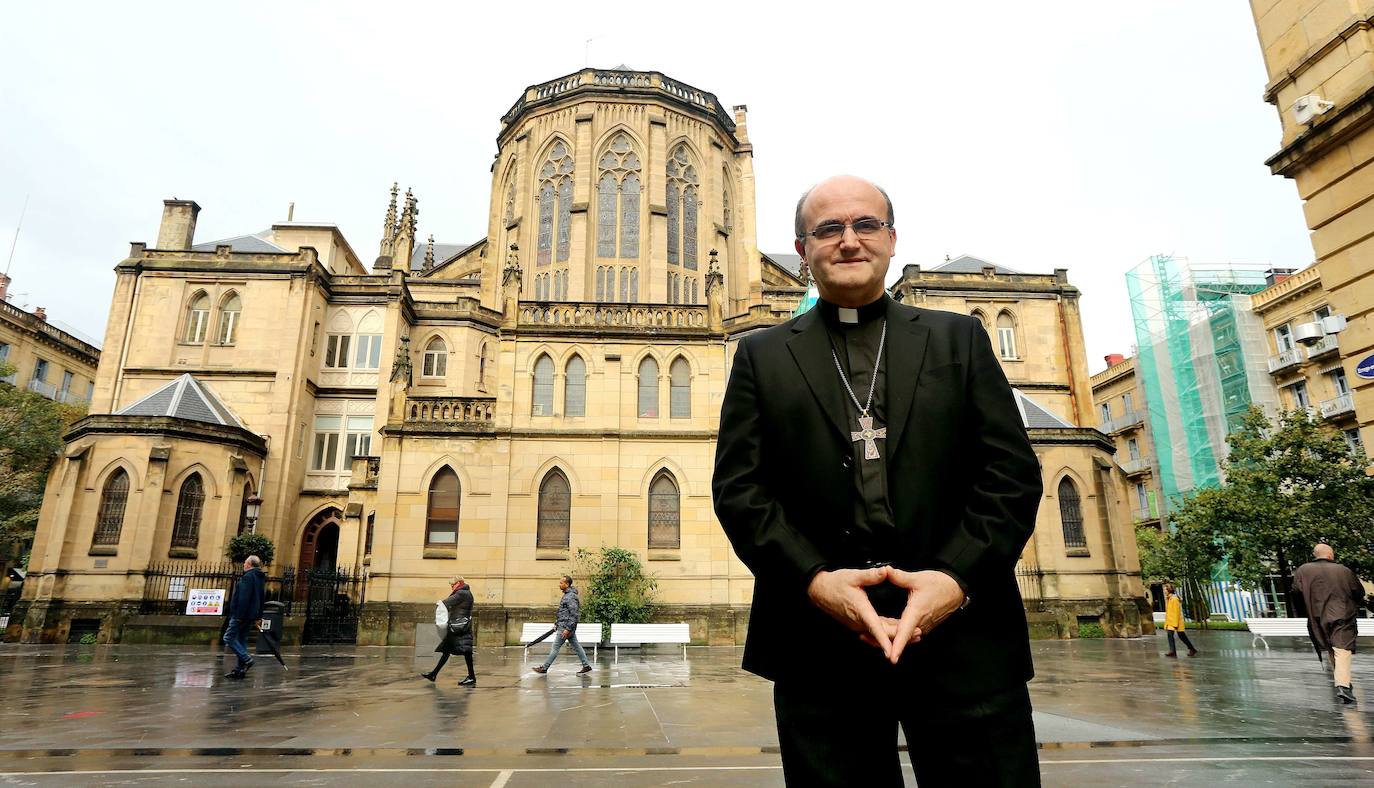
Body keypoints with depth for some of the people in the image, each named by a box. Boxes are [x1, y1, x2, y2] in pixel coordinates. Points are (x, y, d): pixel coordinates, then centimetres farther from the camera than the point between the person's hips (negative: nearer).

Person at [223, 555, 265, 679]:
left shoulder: (248, 577, -14)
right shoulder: (261, 578, 17)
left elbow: (244, 598, -21)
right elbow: (261, 599, 20)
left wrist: (239, 615, -22)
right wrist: (258, 616, 22)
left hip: (241, 614, -9)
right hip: (251, 615, 9)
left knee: (229, 637, -4)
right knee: (242, 639, 12)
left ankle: (246, 659, -12)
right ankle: (240, 669, 12)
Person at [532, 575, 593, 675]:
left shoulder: (571, 597, -19)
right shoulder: (567, 595, 13)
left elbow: (575, 615, -23)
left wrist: (568, 629, -23)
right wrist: (556, 623, 20)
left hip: (565, 627, -10)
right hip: (563, 625, 10)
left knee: (555, 647, -1)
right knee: (576, 646, 11)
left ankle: (544, 668, 8)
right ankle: (587, 666, 14)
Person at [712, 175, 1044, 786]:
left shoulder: (960, 339, 12)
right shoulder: (762, 356, 10)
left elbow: (1013, 471, 3)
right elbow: (738, 485, 1)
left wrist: (957, 577, -12)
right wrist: (814, 579, -13)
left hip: (963, 630, 1)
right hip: (818, 636, 0)